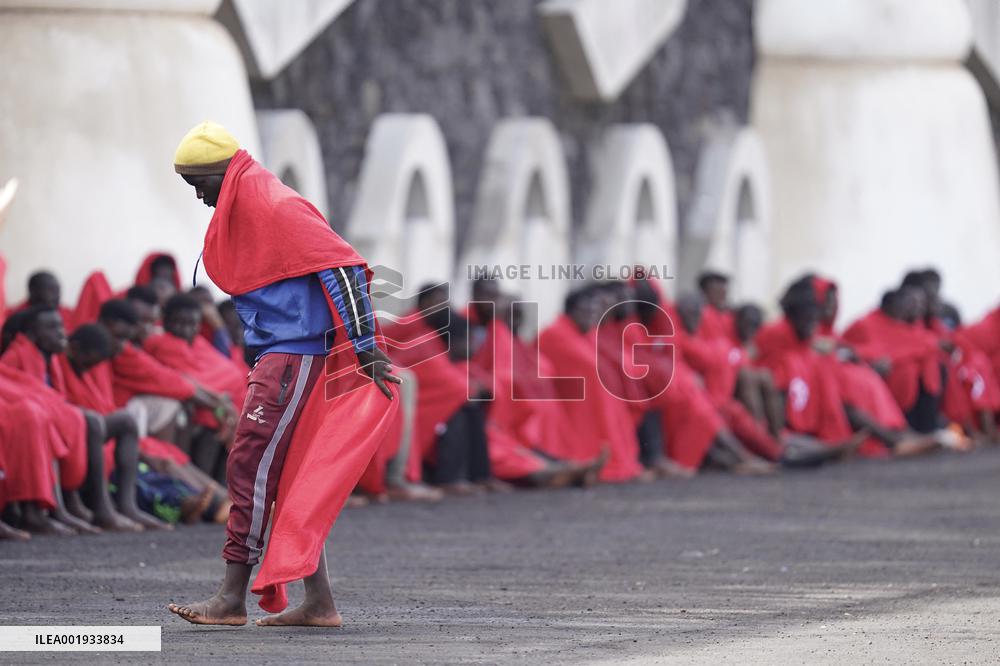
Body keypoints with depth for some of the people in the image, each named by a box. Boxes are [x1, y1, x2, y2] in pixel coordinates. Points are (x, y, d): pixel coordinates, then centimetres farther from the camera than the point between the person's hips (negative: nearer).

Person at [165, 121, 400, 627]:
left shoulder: (276, 207, -14)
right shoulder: (238, 211, 18)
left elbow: (343, 267, -19)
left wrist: (365, 348, -19)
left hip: (294, 358, -11)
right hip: (273, 357, 11)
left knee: (250, 469, -11)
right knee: (285, 480, 9)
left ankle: (232, 599, -10)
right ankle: (318, 603, 10)